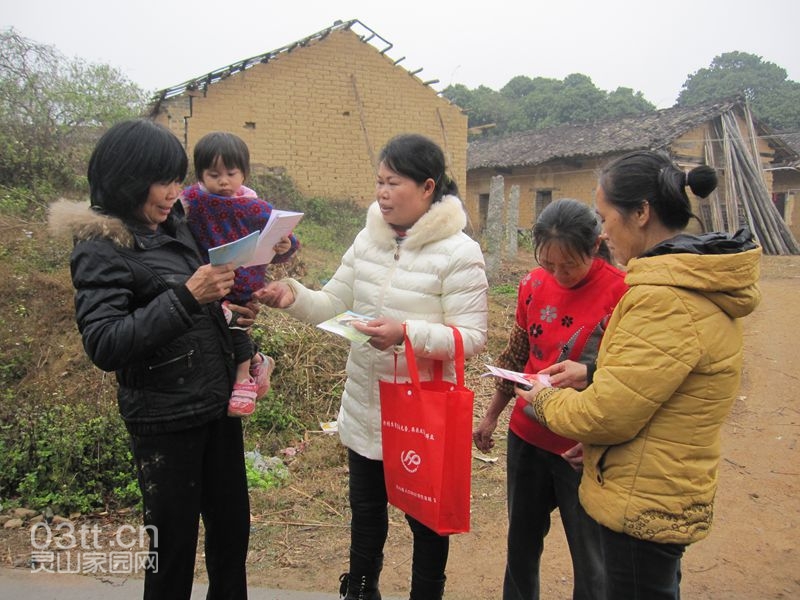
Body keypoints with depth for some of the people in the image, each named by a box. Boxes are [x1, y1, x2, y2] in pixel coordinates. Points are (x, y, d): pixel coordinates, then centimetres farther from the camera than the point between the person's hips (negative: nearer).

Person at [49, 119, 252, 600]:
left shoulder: (175, 226, 6)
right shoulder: (101, 248, -13)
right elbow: (104, 345, -24)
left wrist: (226, 309, 1)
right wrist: (187, 296, -29)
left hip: (219, 405, 7)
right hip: (165, 421, -6)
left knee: (233, 525, 16)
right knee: (174, 542, 7)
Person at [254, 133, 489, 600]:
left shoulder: (459, 253, -16)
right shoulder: (368, 239, 1)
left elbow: (471, 338, -19)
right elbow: (333, 307, 3)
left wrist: (408, 333, -33)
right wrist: (293, 296, -16)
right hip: (365, 408, 6)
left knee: (426, 517, 16)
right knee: (366, 508, 25)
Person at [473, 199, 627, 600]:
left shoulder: (620, 292, -17)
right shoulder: (534, 284, -1)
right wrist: (491, 416, 15)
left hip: (582, 451, -5)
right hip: (527, 436, 5)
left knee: (590, 561, 11)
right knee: (521, 542, 22)